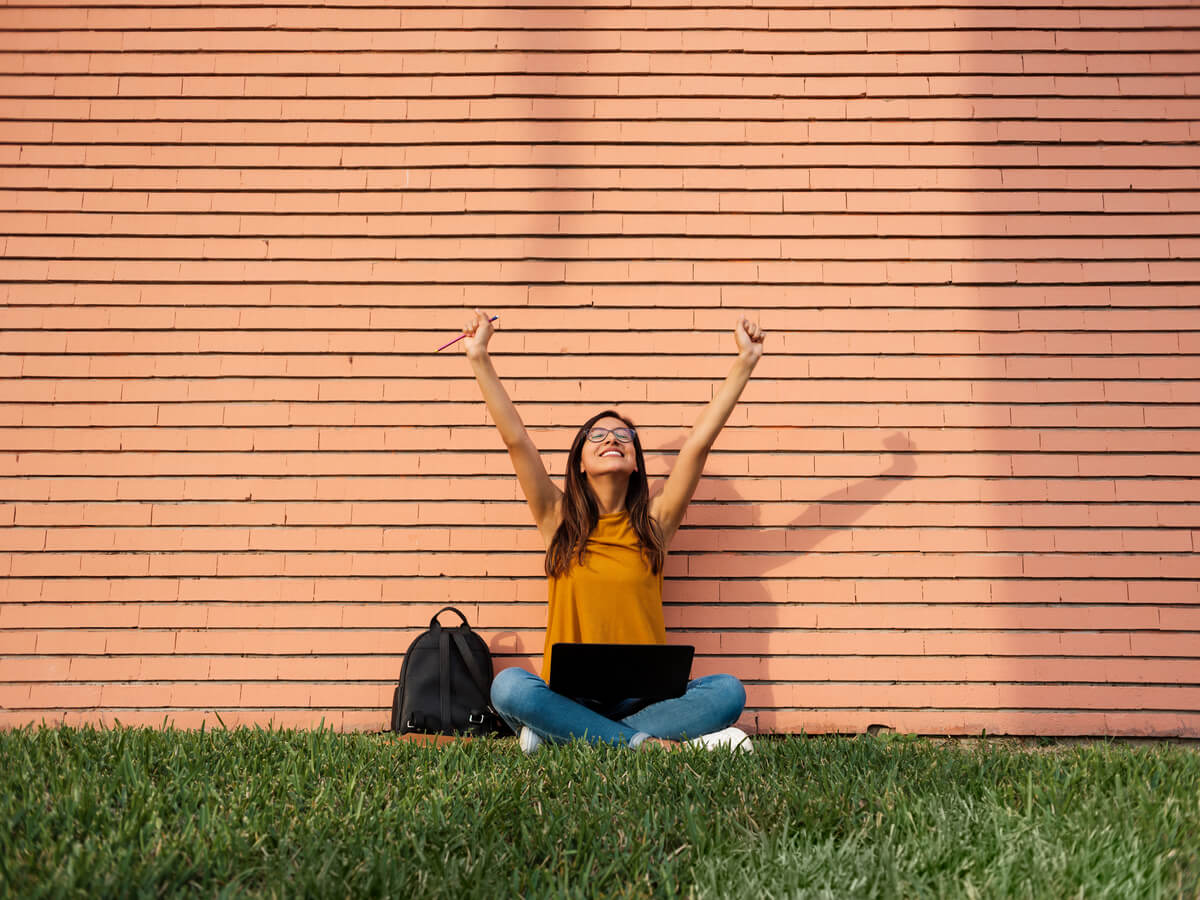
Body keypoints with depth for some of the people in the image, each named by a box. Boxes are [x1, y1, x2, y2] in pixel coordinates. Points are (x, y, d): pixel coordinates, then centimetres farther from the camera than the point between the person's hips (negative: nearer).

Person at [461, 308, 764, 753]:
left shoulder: (654, 522, 9)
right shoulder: (559, 520, 8)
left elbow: (700, 439, 5)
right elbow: (515, 438, 0)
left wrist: (745, 362, 2)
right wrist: (480, 359, -5)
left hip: (643, 698, 2)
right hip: (568, 695, -1)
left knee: (727, 692, -26)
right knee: (508, 686, -31)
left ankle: (558, 734, -22)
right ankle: (649, 742, -24)